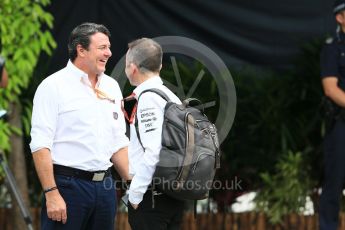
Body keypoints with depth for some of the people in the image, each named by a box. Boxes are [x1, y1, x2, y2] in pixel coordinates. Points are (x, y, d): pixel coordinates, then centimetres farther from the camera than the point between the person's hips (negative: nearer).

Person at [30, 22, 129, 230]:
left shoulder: (111, 86, 14)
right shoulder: (53, 86, -6)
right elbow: (40, 144, -12)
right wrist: (51, 194, -19)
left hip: (105, 186, 6)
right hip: (67, 185, -6)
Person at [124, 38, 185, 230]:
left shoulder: (148, 98, -13)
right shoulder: (170, 95, 14)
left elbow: (154, 151, -21)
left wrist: (135, 194, -15)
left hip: (151, 194, -9)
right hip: (174, 192, 9)